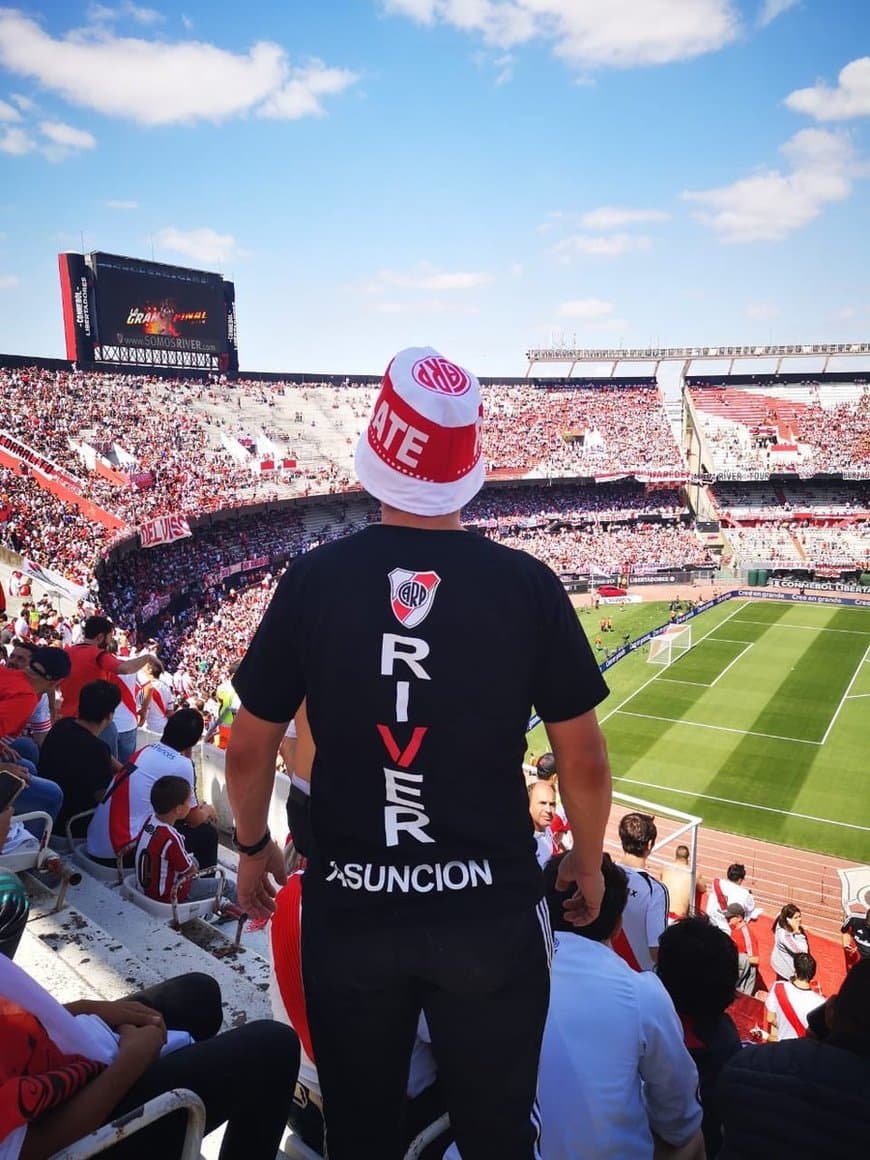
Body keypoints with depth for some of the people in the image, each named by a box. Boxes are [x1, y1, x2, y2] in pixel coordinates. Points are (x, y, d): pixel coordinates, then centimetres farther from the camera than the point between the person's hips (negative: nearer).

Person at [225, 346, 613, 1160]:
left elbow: (250, 748, -2)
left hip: (349, 910, 1)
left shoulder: (314, 578, -10)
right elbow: (583, 760, -4)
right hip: (490, 913, 0)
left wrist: (252, 848, 16)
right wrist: (588, 864, 14)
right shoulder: (527, 583, -11)